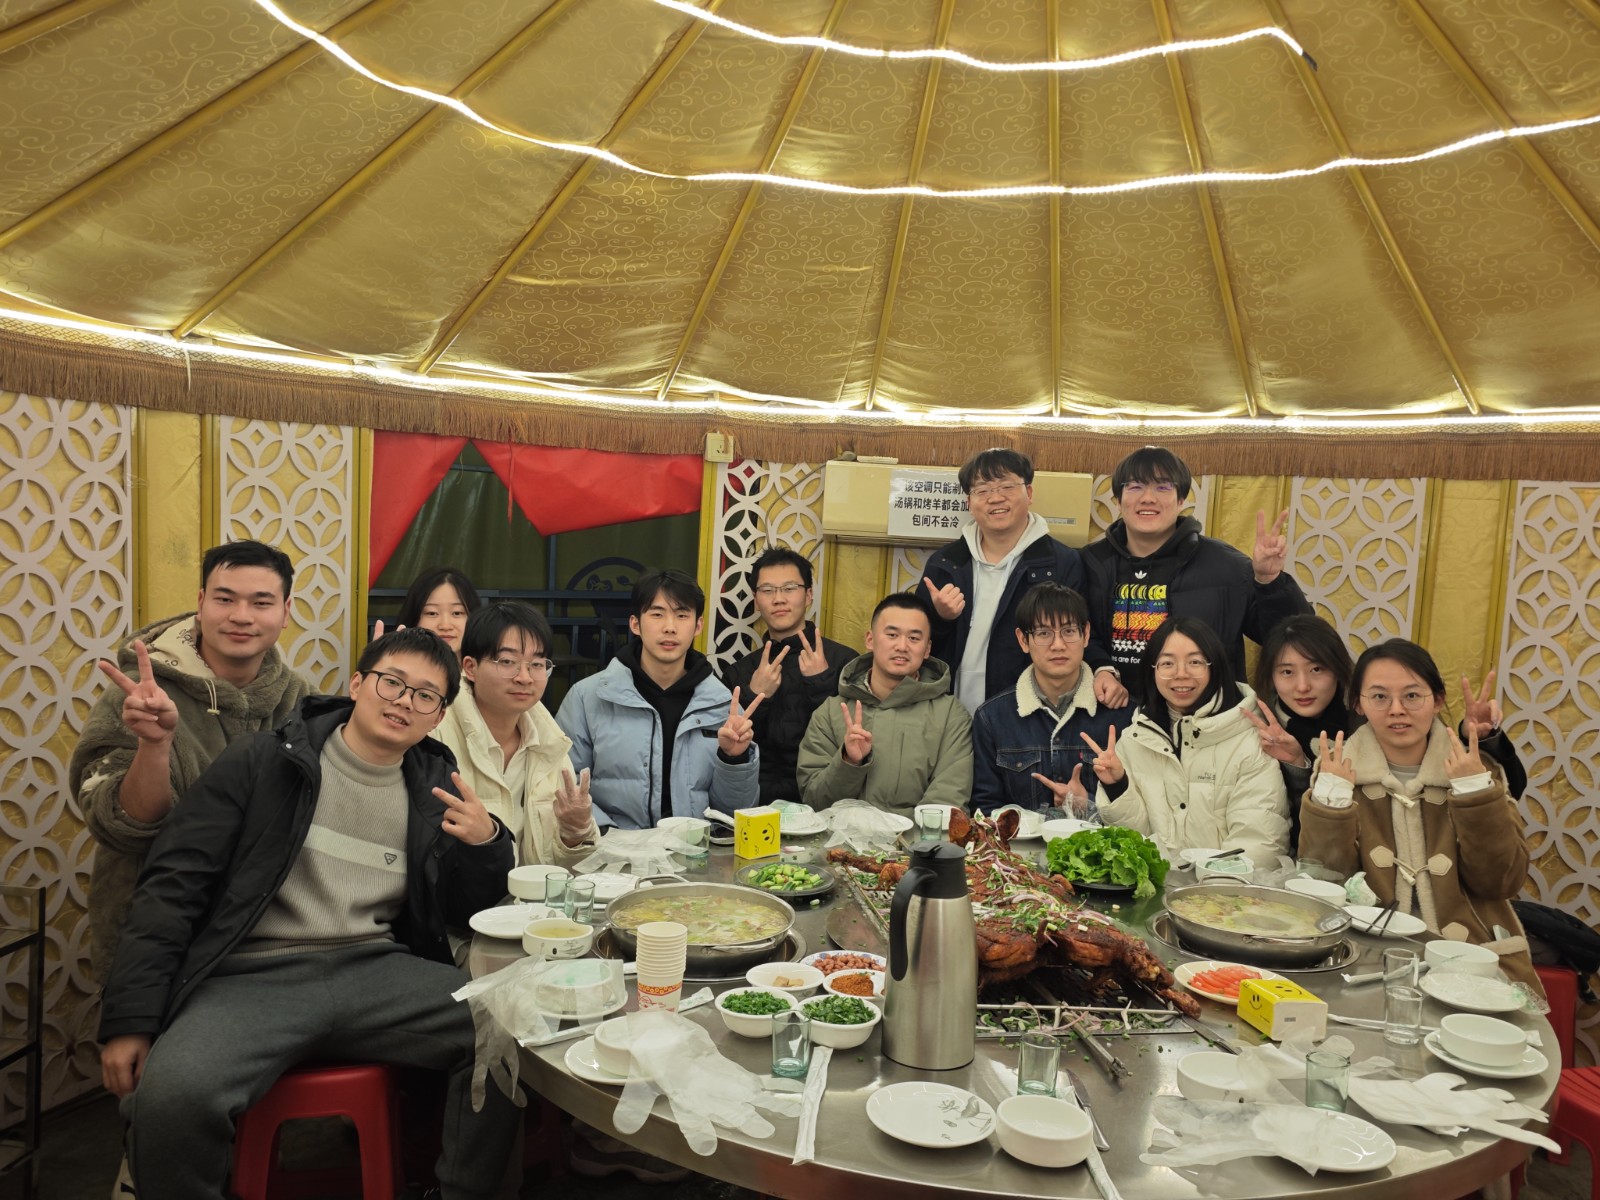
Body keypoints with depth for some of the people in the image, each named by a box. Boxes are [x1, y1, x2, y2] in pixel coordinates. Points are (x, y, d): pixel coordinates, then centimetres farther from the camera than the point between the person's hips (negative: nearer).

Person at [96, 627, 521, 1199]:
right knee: (171, 1094, -33)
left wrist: (486, 844, -5)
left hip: (377, 970, 3)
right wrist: (130, 1019, -6)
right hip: (254, 976, -2)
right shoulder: (263, 762, 3)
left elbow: (461, 910, 17)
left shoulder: (434, 790, 12)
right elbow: (174, 885, 1)